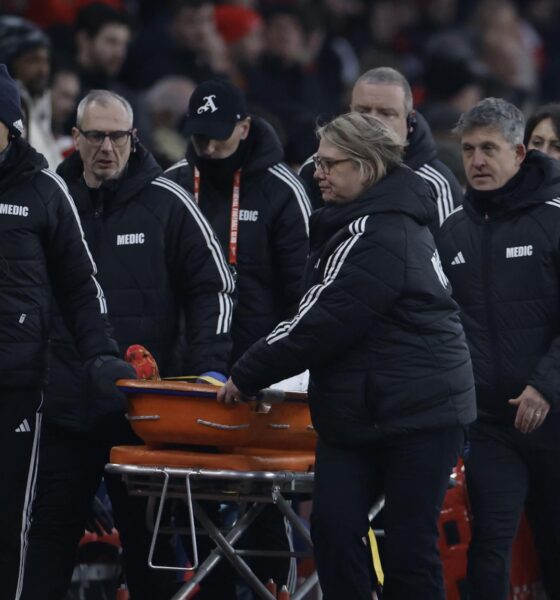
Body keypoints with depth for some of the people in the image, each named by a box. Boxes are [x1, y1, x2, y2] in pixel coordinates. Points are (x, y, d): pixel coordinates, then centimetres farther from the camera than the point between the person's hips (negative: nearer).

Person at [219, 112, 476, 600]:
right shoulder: (365, 222, 15)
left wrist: (248, 375, -14)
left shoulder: (378, 235, -18)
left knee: (409, 543, -5)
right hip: (358, 412, 10)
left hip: (419, 411, -10)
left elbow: (324, 321, -21)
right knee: (333, 527, -1)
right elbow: (328, 317, 19)